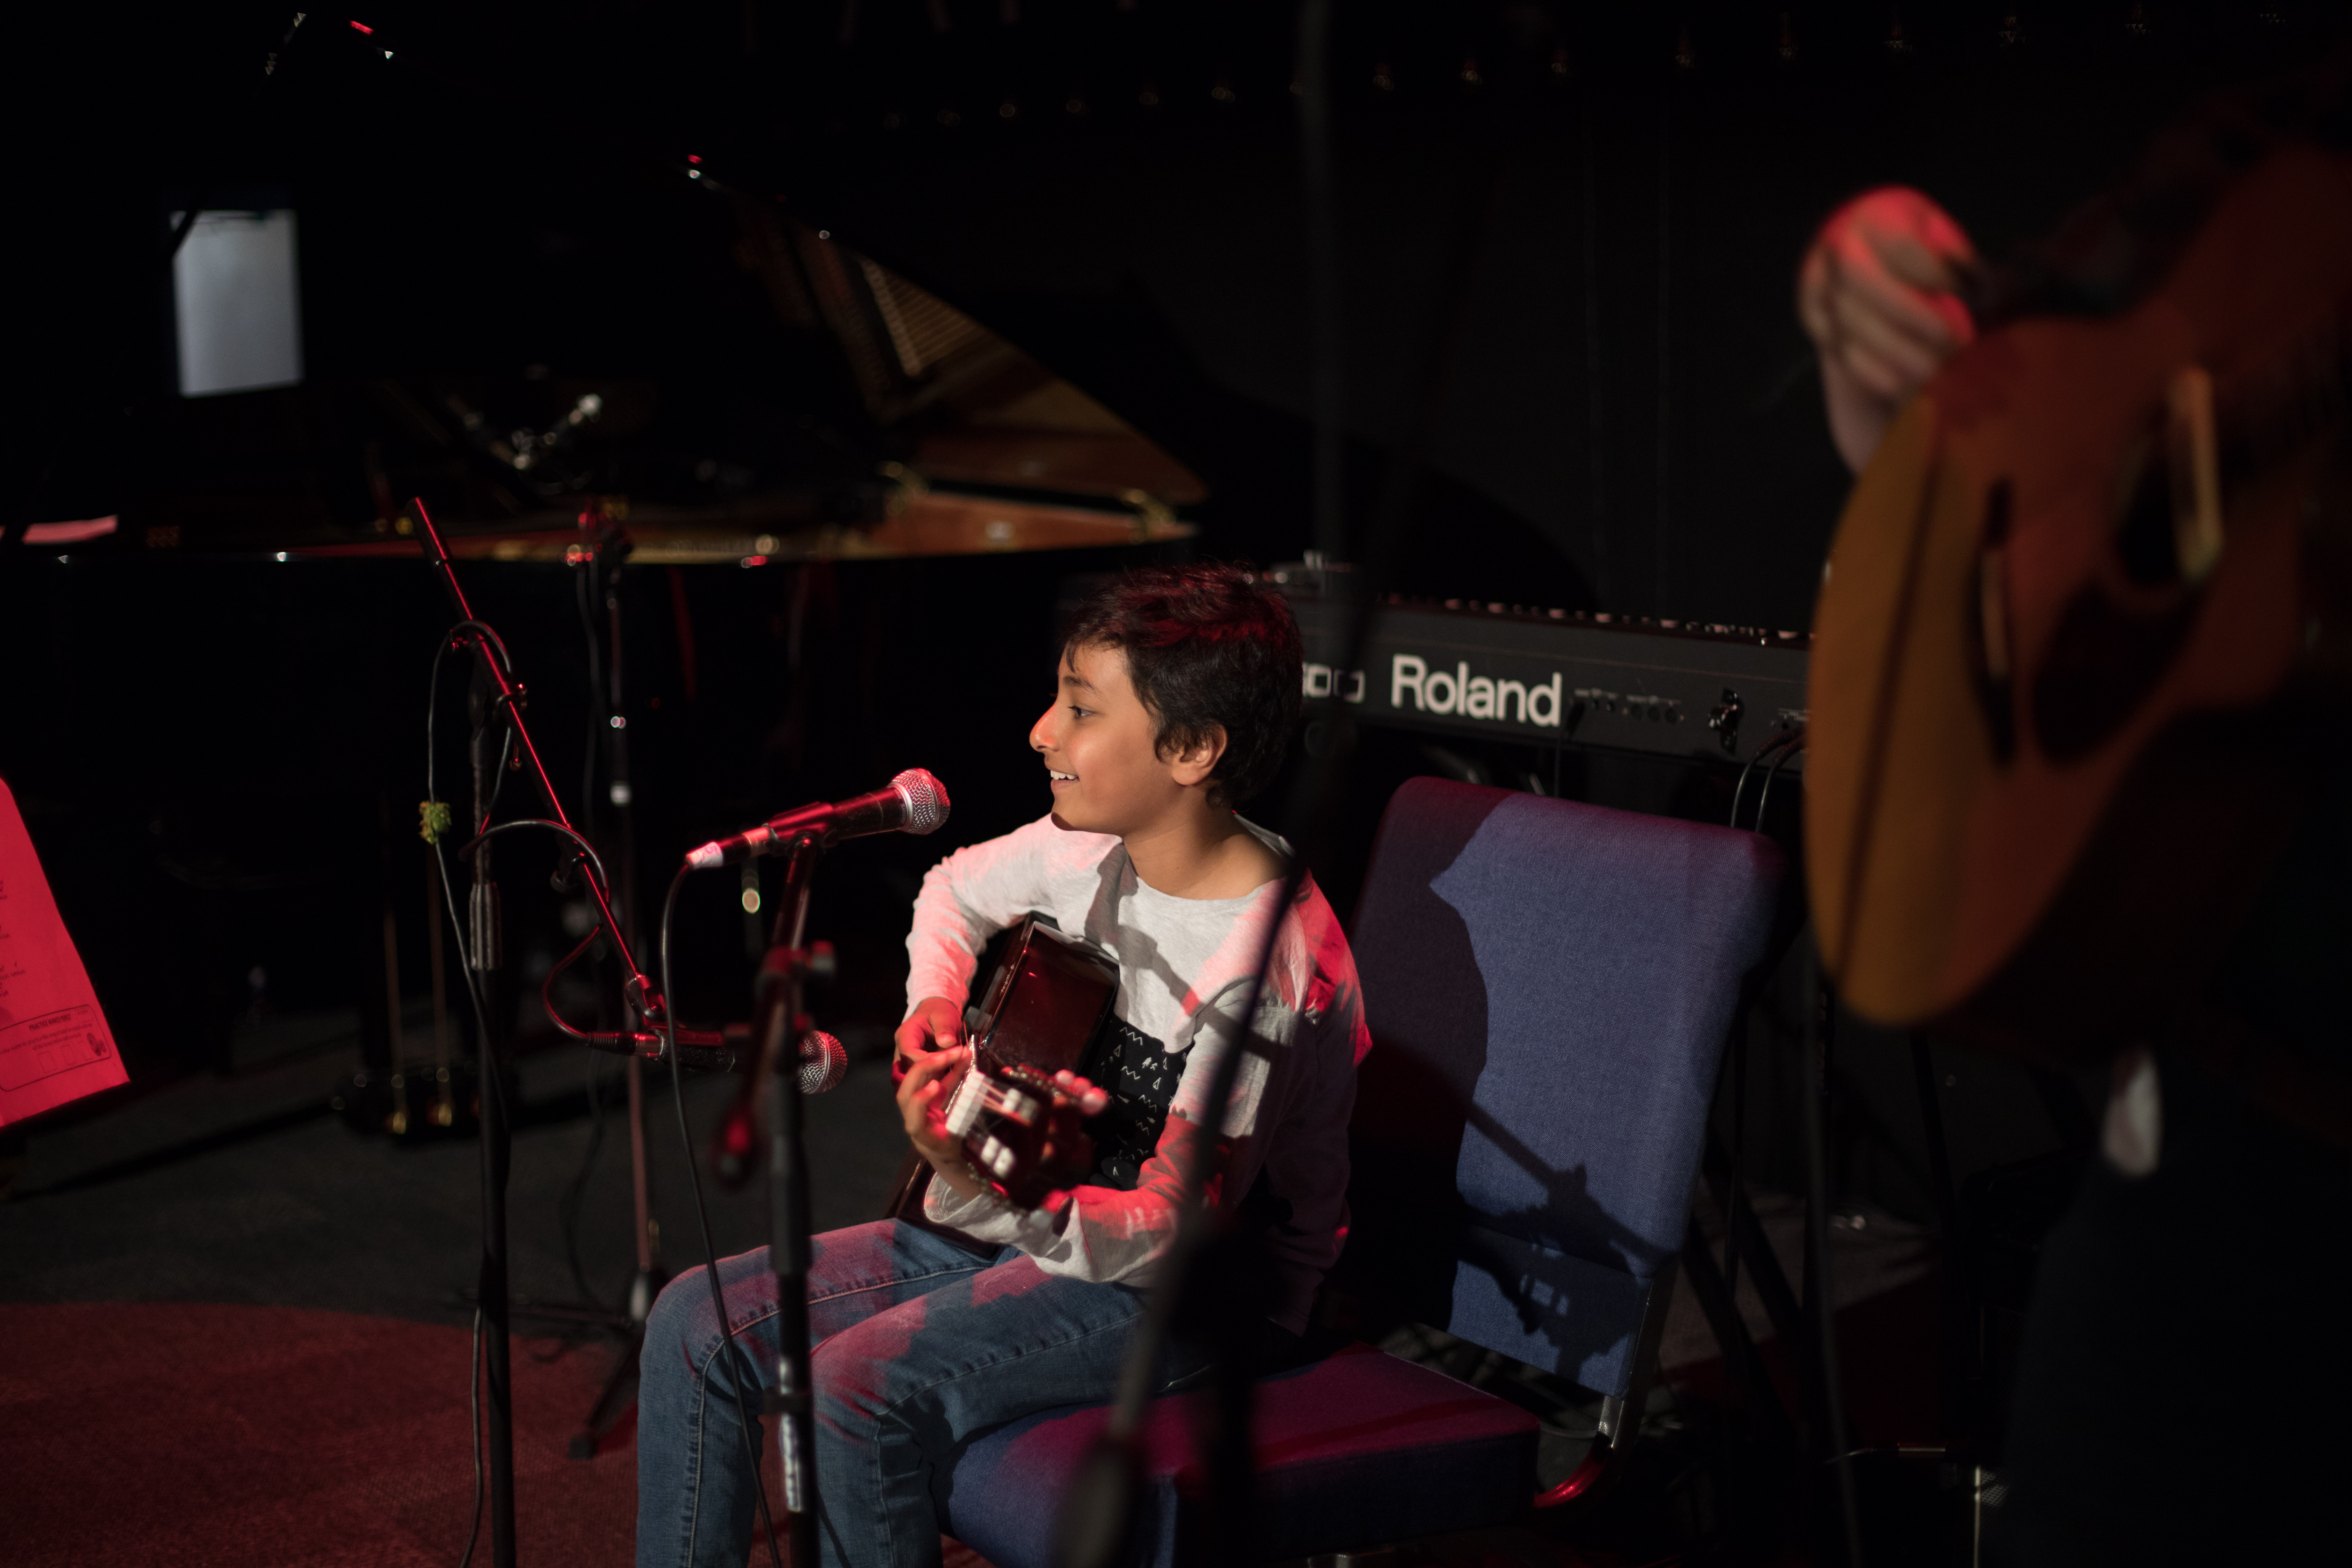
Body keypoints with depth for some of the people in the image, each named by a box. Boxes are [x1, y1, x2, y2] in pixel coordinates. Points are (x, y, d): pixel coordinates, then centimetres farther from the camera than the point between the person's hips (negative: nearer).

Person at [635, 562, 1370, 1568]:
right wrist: (935, 1007, 3)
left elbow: (1171, 1231, -27)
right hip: (1038, 1219, 9)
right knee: (698, 1322, -2)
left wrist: (981, 1188, -42)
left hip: (1193, 1292, -8)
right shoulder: (1094, 845, -2)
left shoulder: (1266, 968, -26)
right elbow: (960, 891, 22)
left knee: (861, 1382, -29)